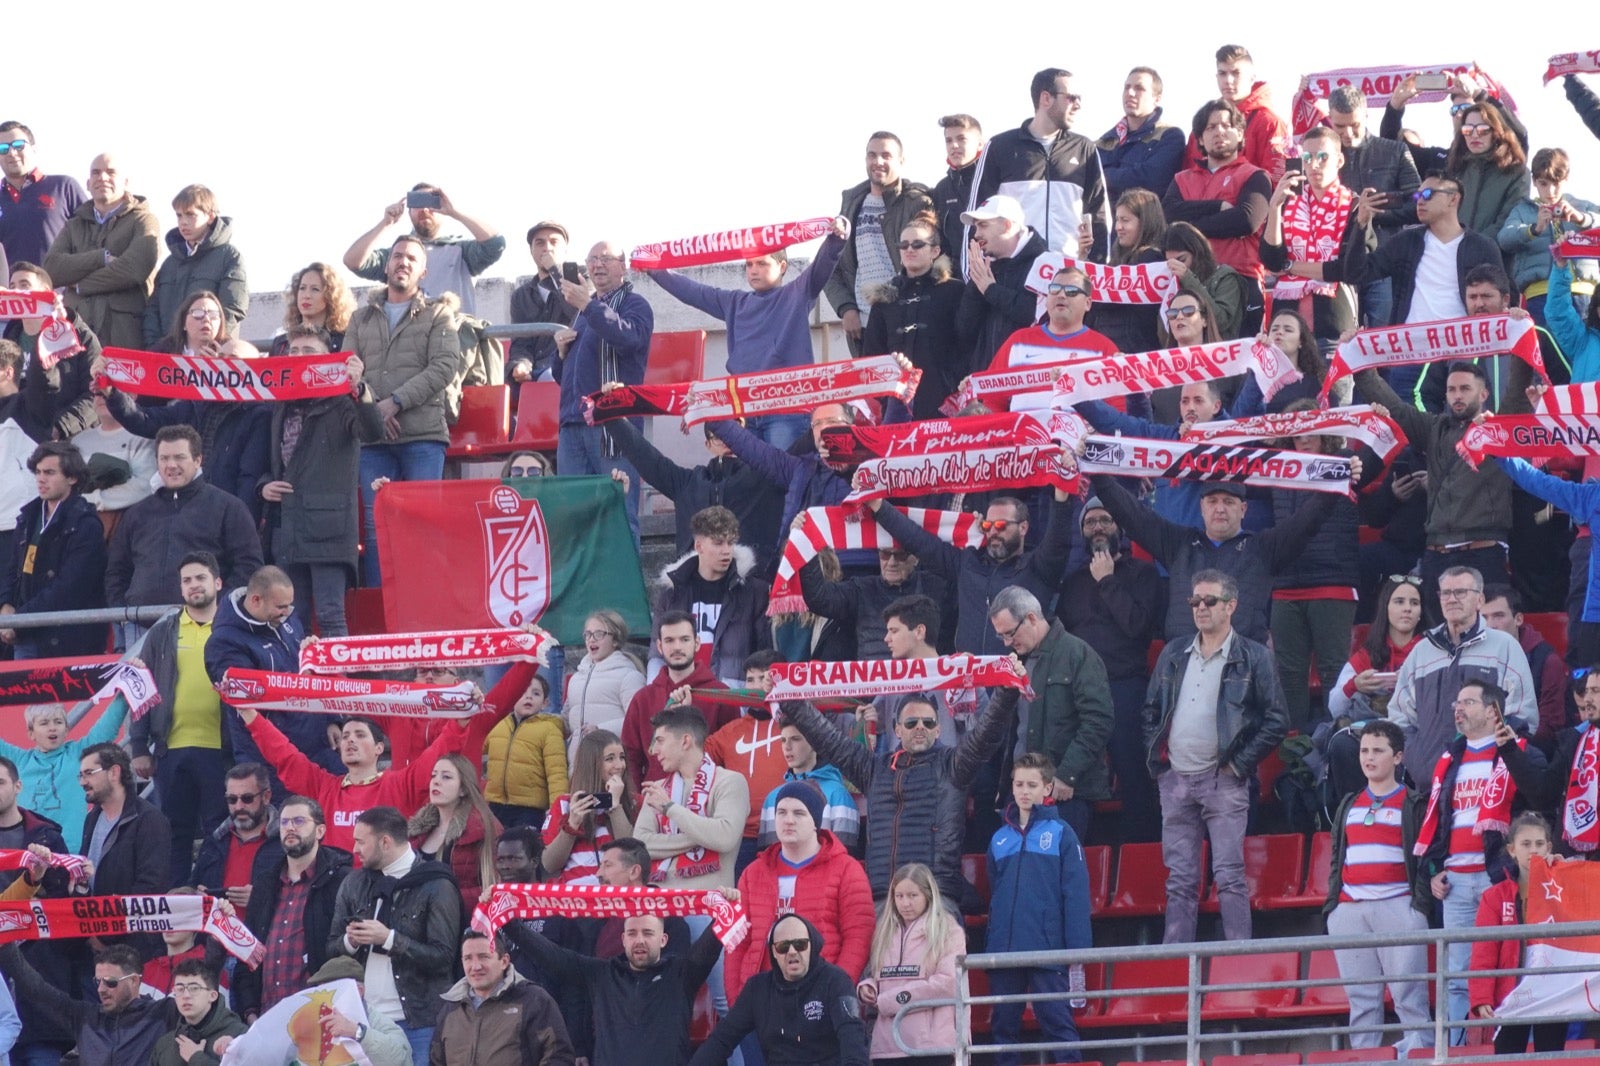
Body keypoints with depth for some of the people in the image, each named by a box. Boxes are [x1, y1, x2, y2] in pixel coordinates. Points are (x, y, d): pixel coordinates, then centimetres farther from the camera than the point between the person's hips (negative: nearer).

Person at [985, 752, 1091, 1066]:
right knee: (1004, 1026, 10)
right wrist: (989, 944, 15)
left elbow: (1076, 895, -5)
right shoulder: (1000, 838, 13)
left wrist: (1077, 949, -11)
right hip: (1004, 951, 5)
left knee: (1058, 1022, -5)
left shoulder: (1061, 833, 0)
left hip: (1048, 950, -5)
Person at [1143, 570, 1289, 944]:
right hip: (1175, 780, 5)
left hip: (1223, 781, -5)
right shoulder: (1174, 654, 13)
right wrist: (1155, 759, 8)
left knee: (1229, 877, -8)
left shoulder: (1253, 658, -2)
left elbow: (1276, 721, -4)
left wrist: (1239, 764, -8)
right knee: (1179, 880, 7)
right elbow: (1151, 711, 20)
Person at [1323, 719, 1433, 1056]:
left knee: (1408, 993, -11)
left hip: (1398, 906, -5)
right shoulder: (1349, 806, 21)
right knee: (1360, 998, 3)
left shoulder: (1414, 804, 6)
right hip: (1350, 911, 5)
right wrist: (1332, 903, 12)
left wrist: (1421, 902, -9)